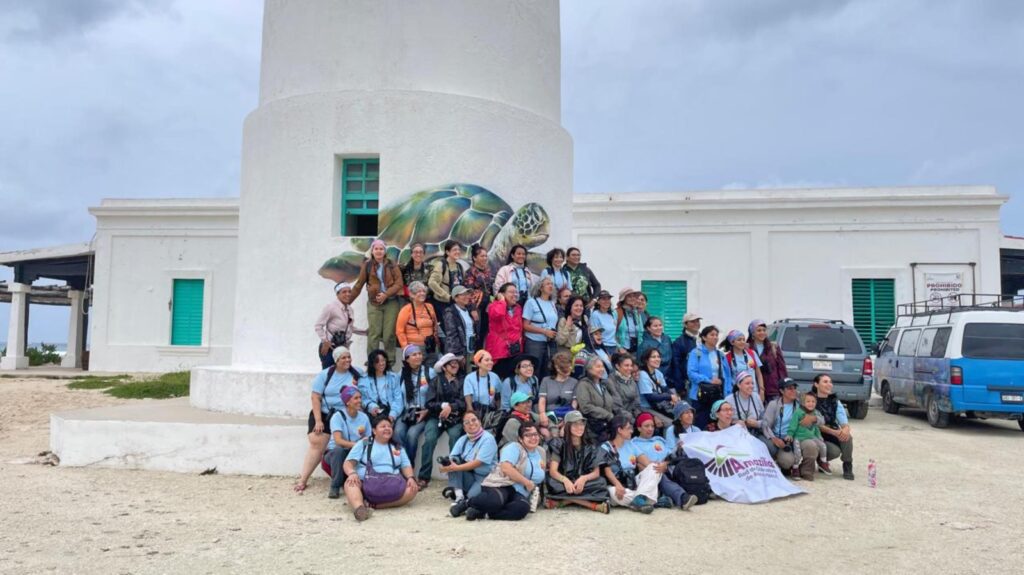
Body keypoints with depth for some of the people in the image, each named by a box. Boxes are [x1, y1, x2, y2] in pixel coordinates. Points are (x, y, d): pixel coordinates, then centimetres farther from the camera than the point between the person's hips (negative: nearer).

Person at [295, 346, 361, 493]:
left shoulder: (356, 374, 5)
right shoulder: (325, 374, 2)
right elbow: (315, 397, -2)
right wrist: (318, 420, -11)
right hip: (323, 414, 0)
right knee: (316, 443, -17)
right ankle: (302, 479, -12)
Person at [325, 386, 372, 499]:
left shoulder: (364, 417, 0)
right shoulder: (338, 416, -13)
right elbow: (338, 441, -25)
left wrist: (364, 438, -21)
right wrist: (357, 445, -38)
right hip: (334, 453, -3)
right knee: (338, 450, -37)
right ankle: (335, 486, -20)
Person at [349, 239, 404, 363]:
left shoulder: (392, 265, 5)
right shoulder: (367, 266, 5)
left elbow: (399, 283, -1)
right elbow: (359, 285, 8)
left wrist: (386, 294, -14)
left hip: (391, 303, 0)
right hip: (374, 303, 0)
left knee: (389, 334, -3)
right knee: (374, 334, -5)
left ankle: (390, 361, 7)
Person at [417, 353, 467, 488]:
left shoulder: (461, 382, 13)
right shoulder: (435, 381, 12)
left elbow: (464, 403, 2)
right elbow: (429, 403, 2)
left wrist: (450, 407, -14)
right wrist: (444, 405, -13)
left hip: (455, 418, 0)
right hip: (436, 416, 0)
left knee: (455, 437, -30)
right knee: (429, 439, -27)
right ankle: (424, 477, -24)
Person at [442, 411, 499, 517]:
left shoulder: (488, 439, -10)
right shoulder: (462, 440, 10)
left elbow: (478, 463, -21)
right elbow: (451, 458, -2)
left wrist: (456, 468, -29)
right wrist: (446, 464, -27)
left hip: (485, 477, -7)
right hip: (467, 477, 7)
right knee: (454, 460, -21)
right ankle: (459, 497, -25)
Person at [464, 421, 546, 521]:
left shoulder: (541, 452, 20)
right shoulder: (514, 447, -1)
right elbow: (506, 468, -19)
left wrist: (543, 468, 18)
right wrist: (527, 482, -14)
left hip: (518, 493, 5)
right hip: (499, 485, -5)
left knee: (523, 507, -34)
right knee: (495, 501, -41)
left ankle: (481, 512, -20)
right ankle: (468, 503, -8)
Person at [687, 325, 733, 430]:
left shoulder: (721, 355, 13)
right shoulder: (696, 353, -4)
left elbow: (728, 375, 13)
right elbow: (691, 373, -12)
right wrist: (709, 380, -19)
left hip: (719, 396, 5)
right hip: (701, 396, -5)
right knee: (701, 426, -2)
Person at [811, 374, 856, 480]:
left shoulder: (835, 401, 5)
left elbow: (844, 422, -6)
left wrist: (846, 429, -31)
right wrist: (834, 432, -33)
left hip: (834, 434, 4)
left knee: (847, 436, -28)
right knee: (835, 451, -32)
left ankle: (847, 467, -8)